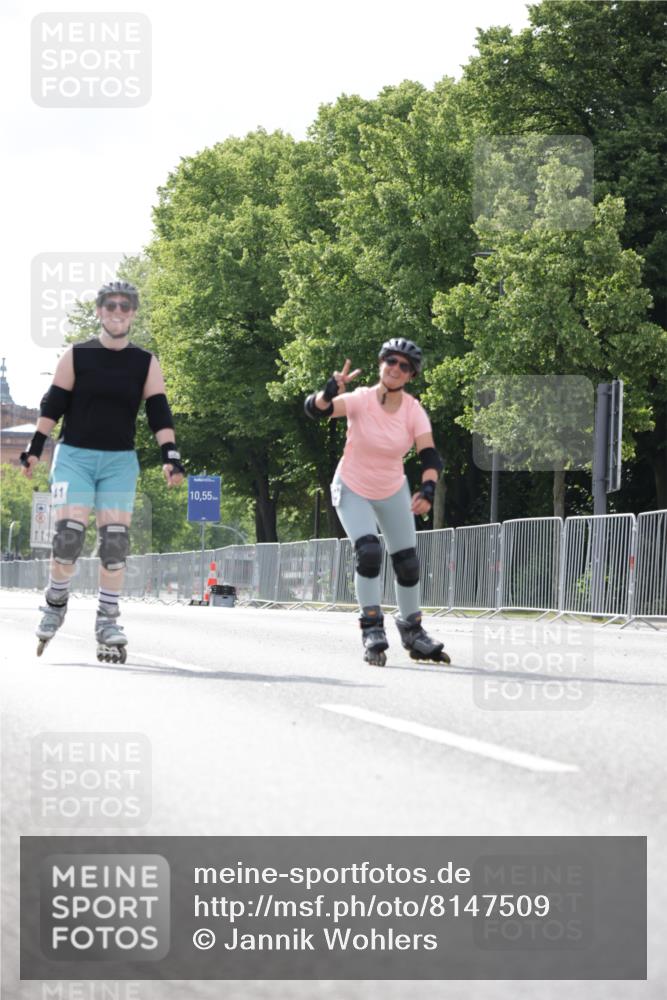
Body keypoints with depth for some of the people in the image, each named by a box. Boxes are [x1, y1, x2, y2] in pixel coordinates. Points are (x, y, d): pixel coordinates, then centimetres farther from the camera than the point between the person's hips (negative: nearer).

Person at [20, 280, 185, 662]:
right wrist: (35, 449, -1)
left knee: (115, 540, -7)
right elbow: (53, 405, 4)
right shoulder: (76, 356, 2)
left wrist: (171, 456, -9)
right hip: (74, 455, -1)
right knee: (69, 534, -13)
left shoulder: (146, 364, 6)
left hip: (120, 460, 2)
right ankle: (55, 605, 8)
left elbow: (159, 413, 2)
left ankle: (108, 622, -1)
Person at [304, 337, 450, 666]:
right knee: (368, 552, -23)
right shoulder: (360, 401, -23)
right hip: (353, 491, -3)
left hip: (393, 493, 3)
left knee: (408, 563, 6)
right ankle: (372, 631, -14)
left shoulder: (413, 411, -16)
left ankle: (412, 631, 26)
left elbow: (430, 457, -24)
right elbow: (314, 409, -36)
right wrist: (330, 392, -59)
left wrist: (427, 490, -42)